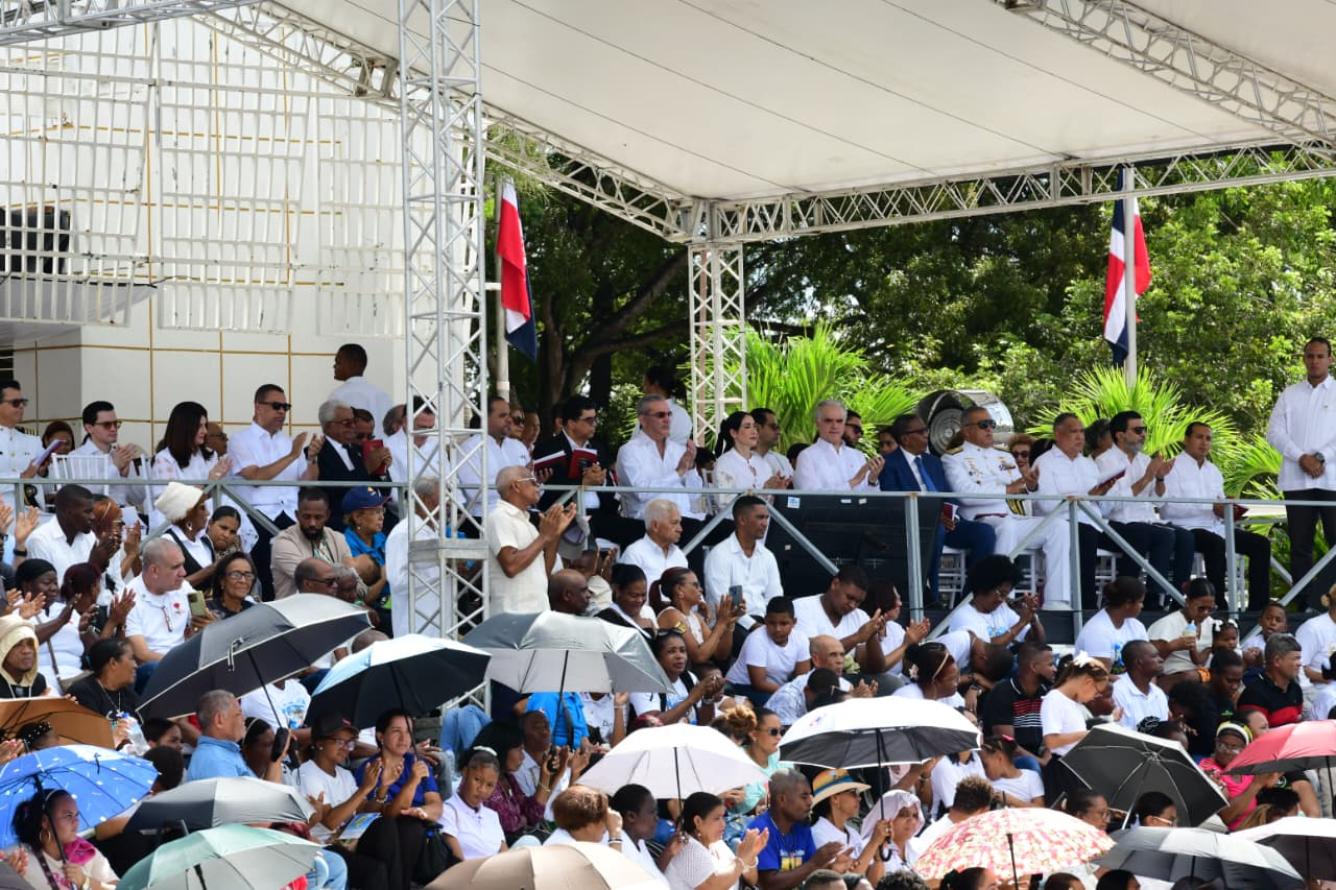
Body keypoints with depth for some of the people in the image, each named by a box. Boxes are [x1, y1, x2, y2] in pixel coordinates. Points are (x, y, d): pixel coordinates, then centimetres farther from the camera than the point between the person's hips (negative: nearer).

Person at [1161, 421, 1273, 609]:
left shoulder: (1213, 470, 23)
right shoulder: (1174, 468, -2)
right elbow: (1167, 507, -16)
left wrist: (1230, 512, -5)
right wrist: (1211, 508, -20)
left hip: (1216, 527, 8)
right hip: (1187, 529, -8)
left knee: (1261, 544, -8)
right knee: (1216, 543, -37)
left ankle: (1258, 606, -11)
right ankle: (1219, 605, -34)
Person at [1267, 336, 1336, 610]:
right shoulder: (1290, 394, 14)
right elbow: (1275, 432, 5)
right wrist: (1301, 458, -8)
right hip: (1296, 481, 2)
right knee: (1300, 546, 3)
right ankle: (1304, 604, 5)